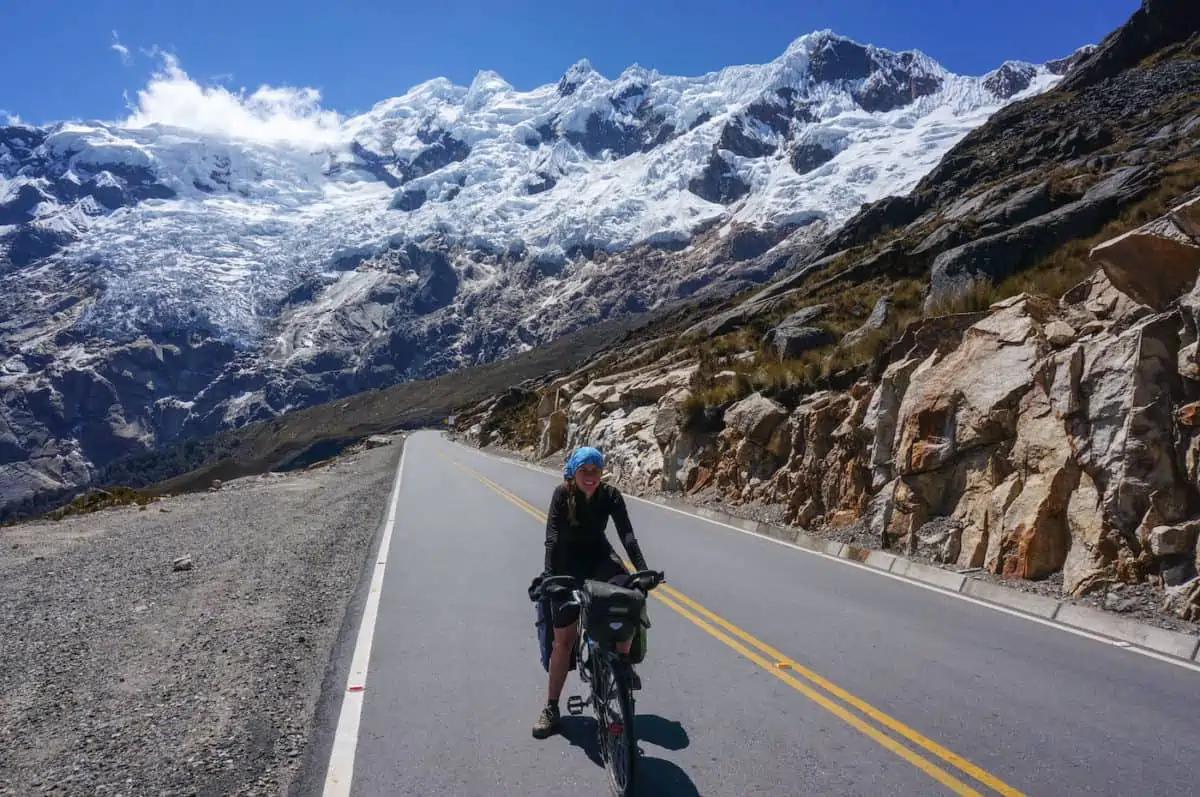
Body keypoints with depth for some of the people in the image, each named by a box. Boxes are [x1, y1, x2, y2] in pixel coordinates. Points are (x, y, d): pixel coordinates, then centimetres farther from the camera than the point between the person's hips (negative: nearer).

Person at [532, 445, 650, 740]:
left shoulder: (610, 495, -14)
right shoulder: (562, 494, -19)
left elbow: (627, 534, -22)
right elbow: (553, 537, -28)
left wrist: (643, 570, -35)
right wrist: (548, 575, -41)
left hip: (599, 557, 2)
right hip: (568, 563, -1)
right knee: (564, 639, -2)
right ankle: (551, 708, 14)